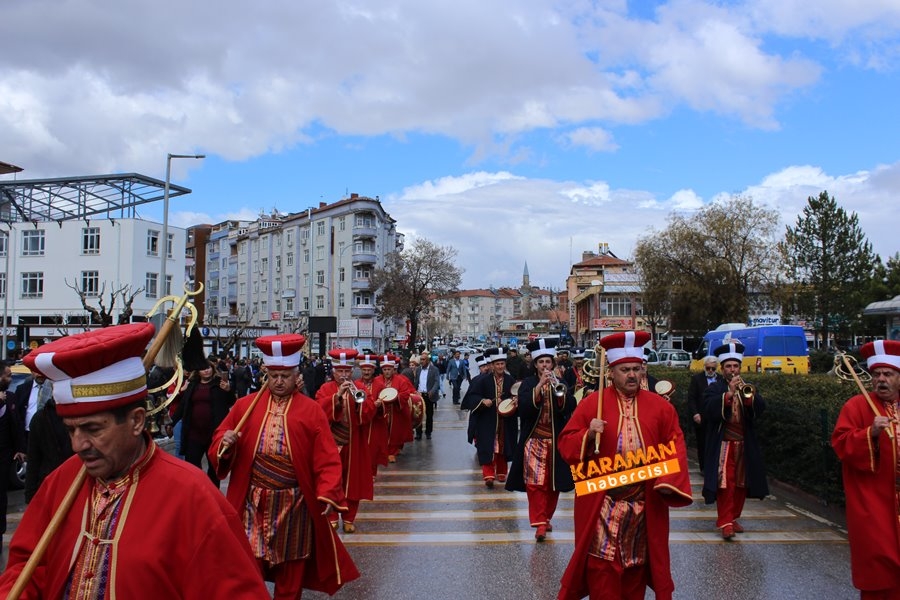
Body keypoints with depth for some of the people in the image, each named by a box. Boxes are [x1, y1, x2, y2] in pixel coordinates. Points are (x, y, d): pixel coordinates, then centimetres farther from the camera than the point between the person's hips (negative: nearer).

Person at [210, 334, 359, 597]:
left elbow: (327, 459, -6)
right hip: (252, 505, 1)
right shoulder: (245, 405, 3)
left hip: (294, 506, -1)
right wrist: (225, 444, -14)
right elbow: (219, 440, 9)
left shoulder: (311, 411, -2)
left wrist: (327, 494, -18)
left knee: (291, 576, 14)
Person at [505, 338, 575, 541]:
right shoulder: (528, 383, 1)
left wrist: (559, 384, -22)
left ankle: (546, 517, 24)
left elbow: (569, 408, -11)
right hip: (534, 440, -2)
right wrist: (540, 384, -23)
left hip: (556, 440, 2)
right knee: (534, 482, -10)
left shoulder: (560, 383, 5)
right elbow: (523, 407, -17)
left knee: (553, 482, 8)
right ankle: (539, 523, -7)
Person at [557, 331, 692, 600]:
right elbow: (566, 442, -2)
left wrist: (668, 481, -14)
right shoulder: (592, 403, -2)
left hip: (645, 503, 2)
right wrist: (588, 435, -22)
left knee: (637, 563, 12)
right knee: (602, 564, 0)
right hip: (602, 503, -2)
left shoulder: (660, 406, 4)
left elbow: (675, 447, 1)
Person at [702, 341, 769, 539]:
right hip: (722, 444, -4)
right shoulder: (714, 389, 1)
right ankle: (725, 522, -8)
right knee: (725, 482, -10)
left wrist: (748, 396, -22)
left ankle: (733, 517, 23)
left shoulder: (748, 388, 13)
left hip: (744, 445, 4)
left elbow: (760, 408, -4)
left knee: (741, 483, 9)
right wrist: (729, 393, -25)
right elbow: (709, 411, -17)